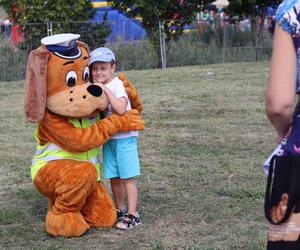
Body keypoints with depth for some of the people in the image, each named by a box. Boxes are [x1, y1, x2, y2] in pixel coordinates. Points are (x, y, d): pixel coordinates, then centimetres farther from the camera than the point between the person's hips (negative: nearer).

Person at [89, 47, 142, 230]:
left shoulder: (117, 85, -13)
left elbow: (121, 109, -27)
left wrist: (106, 90, -26)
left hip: (124, 137, -7)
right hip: (108, 138, 7)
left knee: (127, 177, -3)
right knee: (114, 178, 13)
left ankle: (133, 215, 2)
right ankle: (120, 210, 27)